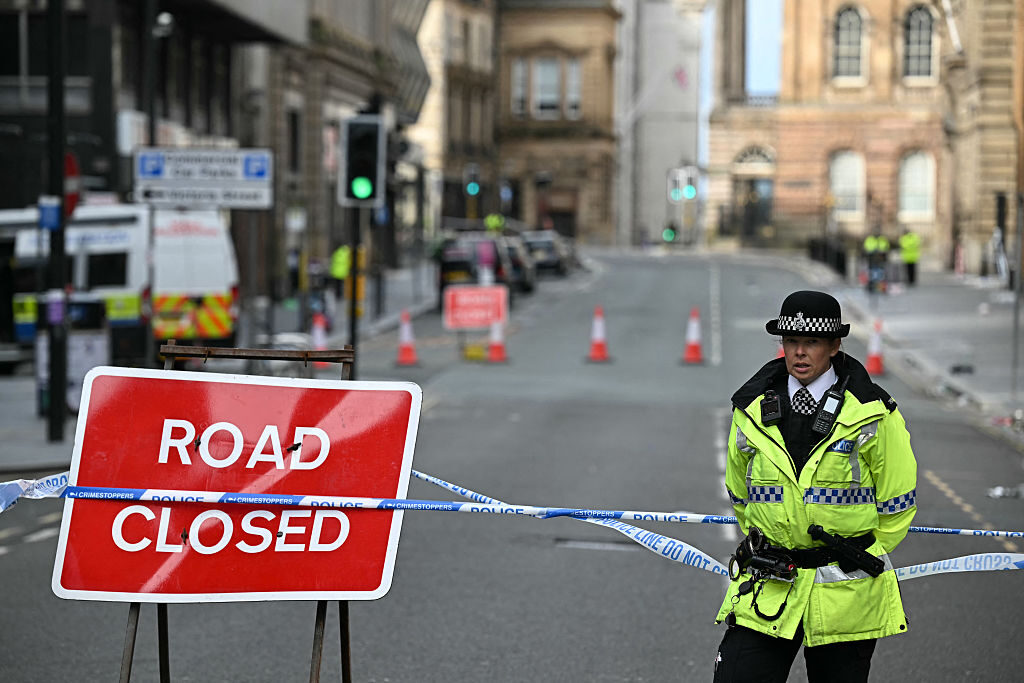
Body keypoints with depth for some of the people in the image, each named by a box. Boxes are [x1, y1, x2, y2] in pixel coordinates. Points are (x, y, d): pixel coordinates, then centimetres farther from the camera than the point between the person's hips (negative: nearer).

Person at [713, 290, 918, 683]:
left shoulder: (873, 415, -4)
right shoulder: (752, 411, 4)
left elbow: (897, 506, 4)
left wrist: (864, 558, 5)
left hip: (846, 594, -2)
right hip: (766, 592, 2)